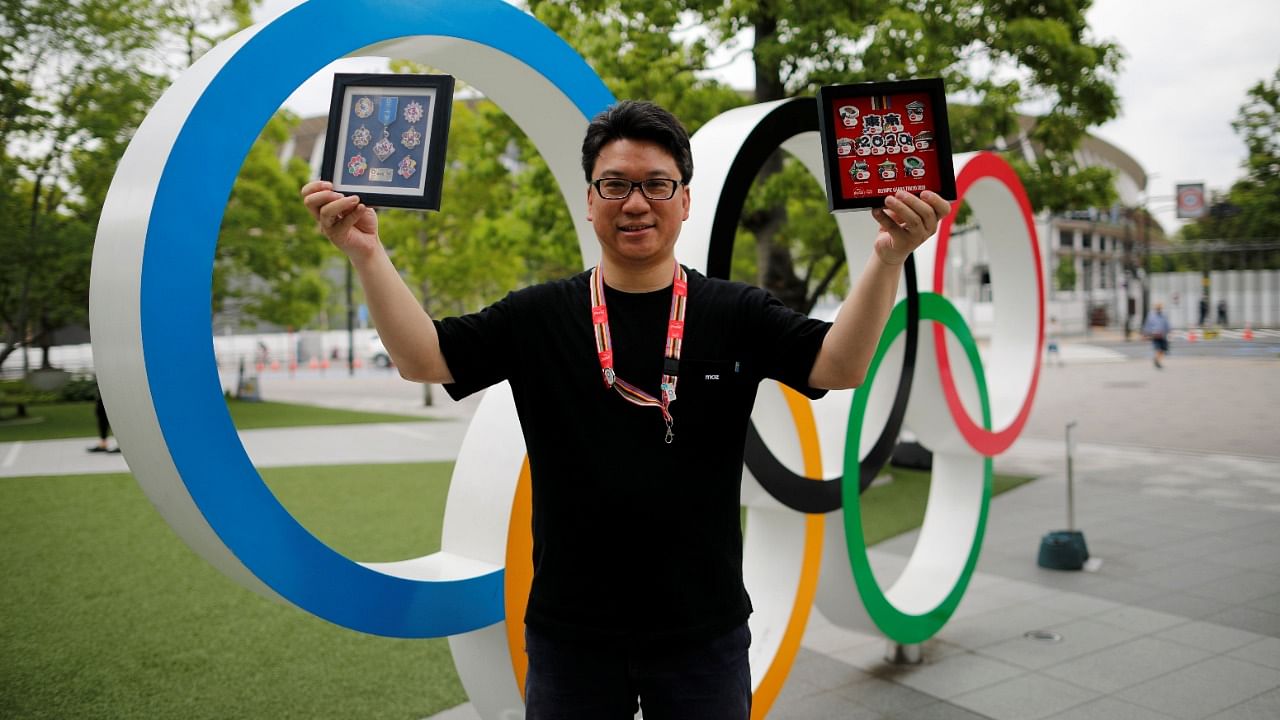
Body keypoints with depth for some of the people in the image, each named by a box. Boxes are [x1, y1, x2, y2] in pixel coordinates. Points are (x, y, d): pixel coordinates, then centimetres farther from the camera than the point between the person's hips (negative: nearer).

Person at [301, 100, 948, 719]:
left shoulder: (736, 315, -2)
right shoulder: (537, 317, -1)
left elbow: (839, 365, -13)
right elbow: (422, 358, -7)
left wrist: (888, 258, -27)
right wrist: (367, 252, -19)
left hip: (705, 631, 0)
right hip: (569, 630, 0)